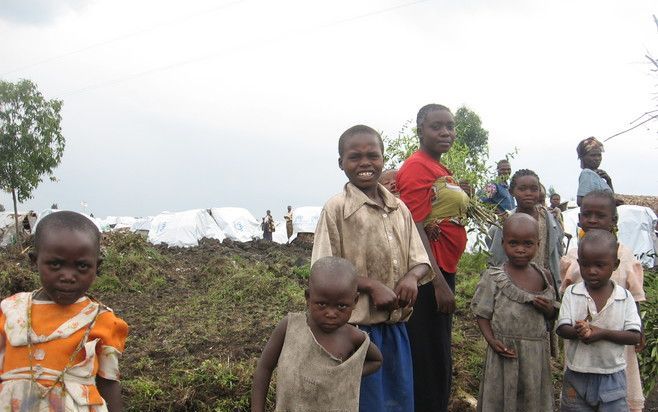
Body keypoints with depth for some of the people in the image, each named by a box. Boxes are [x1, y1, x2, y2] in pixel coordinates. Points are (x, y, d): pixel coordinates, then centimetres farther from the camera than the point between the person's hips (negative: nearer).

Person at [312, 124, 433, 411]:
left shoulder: (400, 209, 8)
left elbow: (420, 261, 11)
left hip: (395, 330, 6)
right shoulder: (336, 209, -10)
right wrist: (372, 286, -21)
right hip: (357, 330, -5)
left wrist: (412, 276, -11)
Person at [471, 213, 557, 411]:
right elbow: (482, 313, -3)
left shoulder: (544, 276, 3)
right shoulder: (493, 278, -8)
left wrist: (548, 310, -10)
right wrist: (491, 340, -17)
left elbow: (552, 315, 13)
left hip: (537, 354, 3)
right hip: (505, 352, -3)